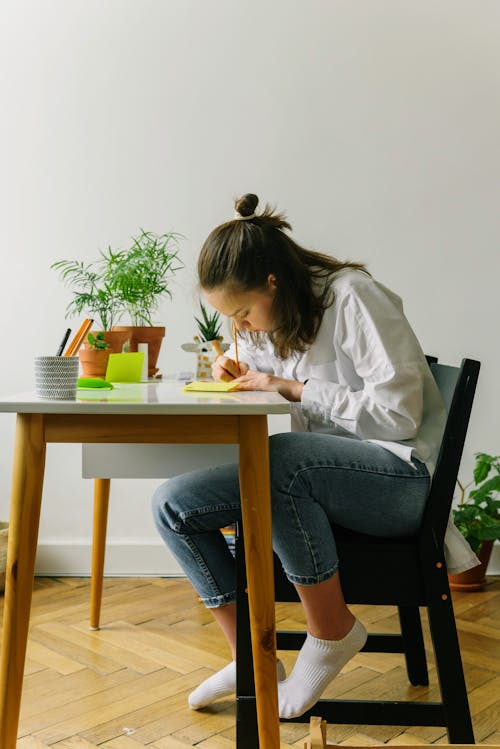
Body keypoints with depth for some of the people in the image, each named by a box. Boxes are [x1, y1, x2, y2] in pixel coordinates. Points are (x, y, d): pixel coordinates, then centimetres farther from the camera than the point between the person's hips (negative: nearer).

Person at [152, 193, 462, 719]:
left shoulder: (353, 296, -14)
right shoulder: (266, 320, 9)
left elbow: (399, 413, -19)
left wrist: (294, 388, -16)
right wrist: (237, 375, 1)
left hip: (400, 477, -7)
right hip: (321, 475, 8)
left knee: (277, 459, -38)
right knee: (172, 504, -8)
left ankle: (332, 635, -15)